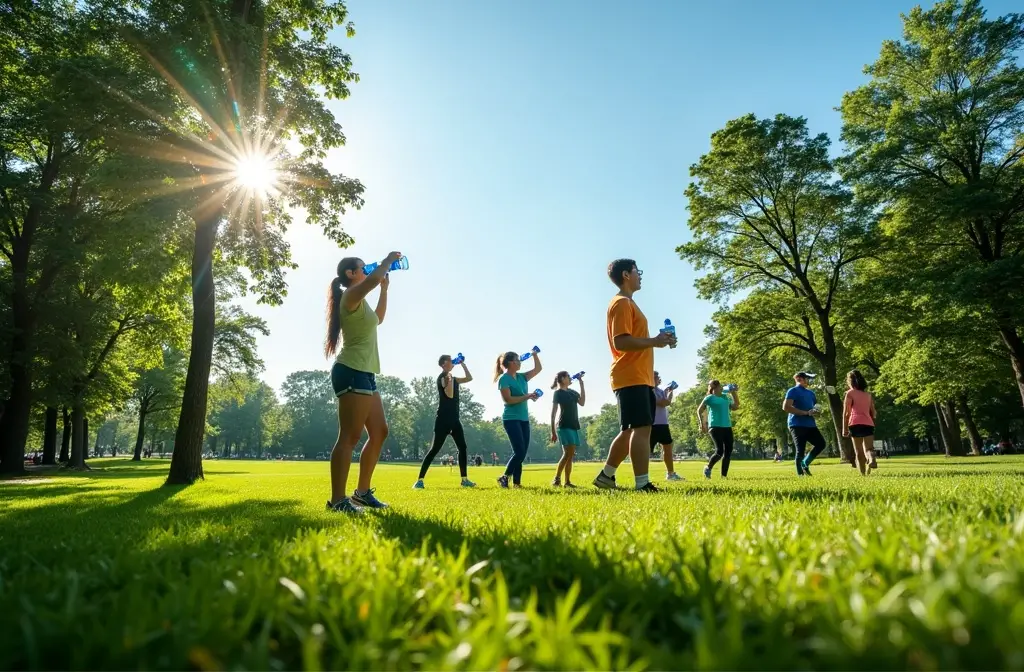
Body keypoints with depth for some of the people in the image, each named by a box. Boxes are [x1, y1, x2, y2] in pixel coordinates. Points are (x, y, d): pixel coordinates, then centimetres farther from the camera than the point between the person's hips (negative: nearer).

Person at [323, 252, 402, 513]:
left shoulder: (359, 302, 24)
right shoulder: (351, 296, -5)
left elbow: (378, 318, 39)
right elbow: (374, 278, -23)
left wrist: (385, 288, 31)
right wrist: (389, 260, -5)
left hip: (364, 374, 11)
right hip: (352, 373, -10)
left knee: (379, 432, 10)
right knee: (350, 436, -13)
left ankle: (362, 491, 15)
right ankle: (337, 500, -12)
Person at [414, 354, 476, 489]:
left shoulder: (452, 378, 16)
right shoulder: (442, 377, -9)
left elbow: (469, 378, 26)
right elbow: (450, 395, -22)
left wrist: (463, 364, 18)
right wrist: (450, 379, -21)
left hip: (454, 419, 8)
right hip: (443, 419, -8)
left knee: (462, 447, 6)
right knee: (435, 449, -10)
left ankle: (464, 479, 13)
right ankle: (420, 480, -7)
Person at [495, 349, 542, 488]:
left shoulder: (521, 377, 13)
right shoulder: (504, 379, -9)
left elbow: (538, 368, 20)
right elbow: (508, 400, -17)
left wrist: (534, 354, 10)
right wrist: (527, 396, -18)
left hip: (524, 419, 8)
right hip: (511, 419, -8)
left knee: (522, 453, 5)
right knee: (519, 452, -12)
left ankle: (517, 482, 10)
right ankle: (504, 477, 3)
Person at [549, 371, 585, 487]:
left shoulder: (572, 392, 17)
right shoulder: (558, 393, -3)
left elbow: (582, 402, 1)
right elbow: (553, 412, -6)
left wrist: (581, 384, 2)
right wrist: (553, 431, -11)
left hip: (574, 426, 7)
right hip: (564, 426, -7)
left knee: (570, 455, 3)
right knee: (568, 453, -16)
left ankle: (567, 481, 4)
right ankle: (557, 478, -12)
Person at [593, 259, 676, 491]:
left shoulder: (628, 303, 23)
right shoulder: (622, 303, -10)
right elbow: (621, 342, -21)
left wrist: (657, 341, 12)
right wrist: (654, 341, -16)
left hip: (638, 377, 11)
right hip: (631, 378, -11)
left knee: (630, 430, 13)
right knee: (642, 428, -12)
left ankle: (606, 475, 21)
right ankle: (643, 484, -11)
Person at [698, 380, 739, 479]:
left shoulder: (725, 397, 18)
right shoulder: (709, 398, 0)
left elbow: (735, 406, 24)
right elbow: (699, 411, 1)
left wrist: (735, 393, 17)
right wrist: (702, 424, -9)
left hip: (727, 427, 7)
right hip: (715, 427, -7)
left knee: (728, 452, 2)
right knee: (719, 451, -14)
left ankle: (724, 476, 10)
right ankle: (708, 468, 10)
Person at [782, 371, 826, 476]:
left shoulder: (811, 393, 21)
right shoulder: (793, 391, -5)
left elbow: (815, 407, 30)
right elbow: (786, 407, -17)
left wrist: (816, 412, 3)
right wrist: (806, 413, -18)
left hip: (810, 425, 8)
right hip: (797, 425, -8)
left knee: (821, 444, -2)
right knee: (800, 450, -7)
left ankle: (805, 463, 15)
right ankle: (800, 473, 4)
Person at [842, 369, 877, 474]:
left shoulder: (850, 393, 3)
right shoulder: (868, 394, 17)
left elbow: (846, 412, -2)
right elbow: (873, 412, 18)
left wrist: (845, 428, -1)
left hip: (856, 424, -3)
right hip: (868, 424, 3)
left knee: (859, 452, 5)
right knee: (868, 448, -2)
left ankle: (863, 473, 2)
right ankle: (872, 460, -34)